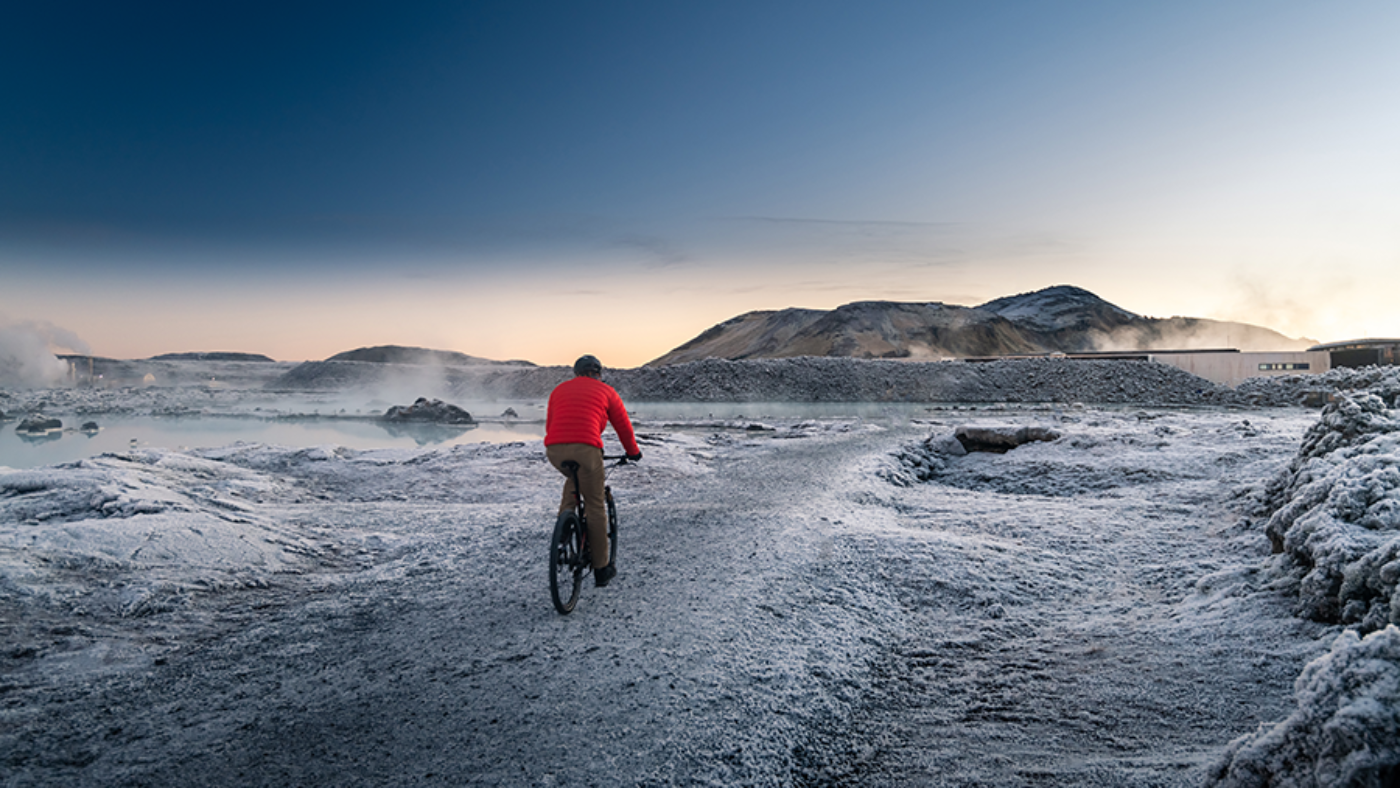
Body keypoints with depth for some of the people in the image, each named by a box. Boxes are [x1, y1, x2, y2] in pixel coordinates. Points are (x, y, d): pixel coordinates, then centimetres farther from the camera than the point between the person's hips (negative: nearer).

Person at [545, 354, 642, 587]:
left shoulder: (559, 389, 27)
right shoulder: (606, 391, 18)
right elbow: (623, 426, 21)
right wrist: (633, 452, 37)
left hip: (554, 450, 4)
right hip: (586, 449, -4)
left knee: (574, 478, 35)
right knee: (595, 506, 9)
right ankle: (601, 568, 16)